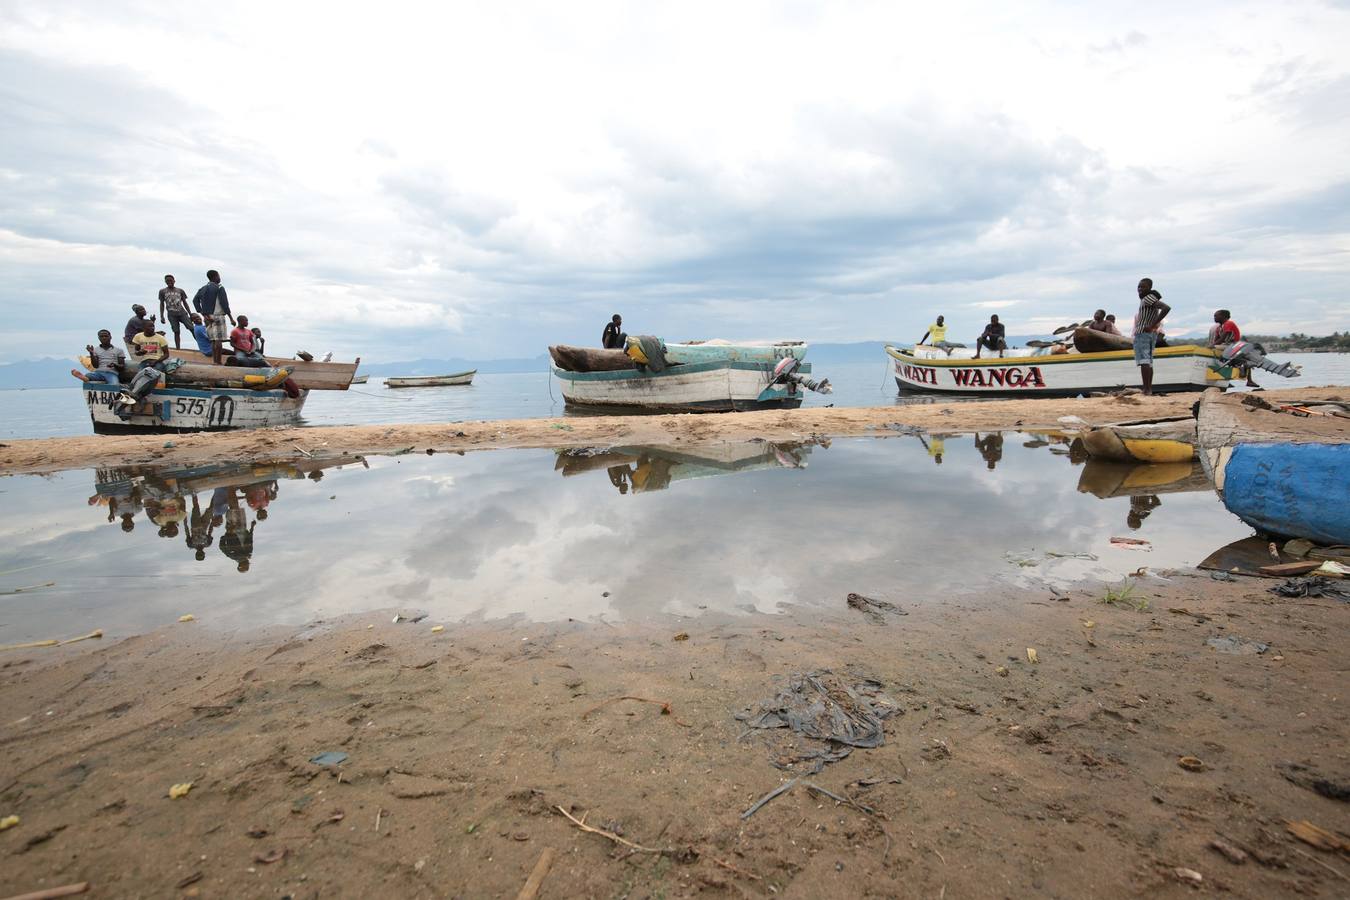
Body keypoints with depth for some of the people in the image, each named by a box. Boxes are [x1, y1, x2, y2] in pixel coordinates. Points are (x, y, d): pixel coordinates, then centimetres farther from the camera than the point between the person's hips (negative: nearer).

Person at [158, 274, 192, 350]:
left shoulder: (180, 290, 11)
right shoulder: (162, 291, 8)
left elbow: (185, 303, 15)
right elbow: (162, 304, 11)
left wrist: (190, 314, 10)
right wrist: (161, 316, 4)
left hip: (182, 312, 1)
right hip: (171, 314, -1)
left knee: (191, 328, -12)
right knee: (176, 331, -3)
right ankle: (178, 348, 0)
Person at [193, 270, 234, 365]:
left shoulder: (202, 289, 14)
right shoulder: (219, 287, -5)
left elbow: (195, 300, 4)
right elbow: (224, 303, -12)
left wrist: (204, 315, 0)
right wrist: (231, 318, -9)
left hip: (207, 317, 7)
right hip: (218, 316, -7)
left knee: (213, 340, 12)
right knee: (219, 340, -7)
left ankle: (214, 361, 11)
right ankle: (218, 362, -9)